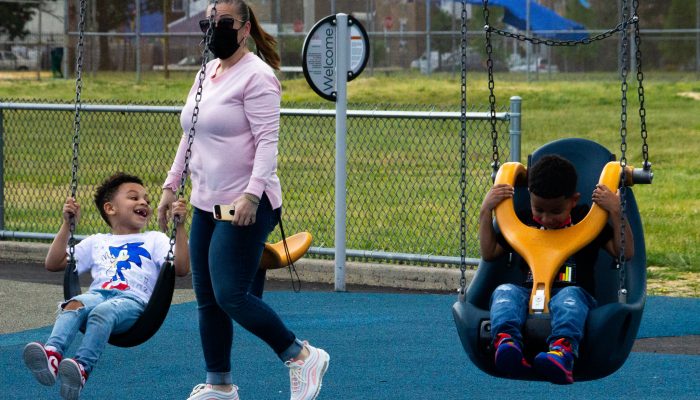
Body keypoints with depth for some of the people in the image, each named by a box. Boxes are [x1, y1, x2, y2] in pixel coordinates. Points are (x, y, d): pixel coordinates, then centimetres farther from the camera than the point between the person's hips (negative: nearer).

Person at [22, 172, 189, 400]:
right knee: (74, 305, -34)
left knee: (103, 311, -38)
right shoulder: (96, 242, 34)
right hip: (97, 293, 3)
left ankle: (83, 368, -58)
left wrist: (180, 226, 3)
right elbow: (53, 264, 29)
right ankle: (52, 355, -59)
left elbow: (181, 269, 9)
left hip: (133, 299, -3)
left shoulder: (154, 240, 27)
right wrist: (67, 224, 23)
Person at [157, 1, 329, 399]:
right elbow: (190, 138, 23)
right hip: (207, 204, 9)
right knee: (207, 298, 9)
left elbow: (268, 140, -19)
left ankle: (303, 356, 0)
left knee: (231, 296, -14)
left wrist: (252, 193, -29)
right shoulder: (207, 74, 16)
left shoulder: (256, 76, -11)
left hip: (245, 206, -9)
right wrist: (171, 186, 19)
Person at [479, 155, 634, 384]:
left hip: (573, 291, -3)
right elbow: (489, 253, 24)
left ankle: (563, 349, -70)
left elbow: (625, 252, 5)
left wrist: (616, 213, -5)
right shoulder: (524, 222, 23)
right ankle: (506, 339, -62)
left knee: (570, 296, -38)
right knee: (505, 291, -29)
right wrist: (486, 211, 18)